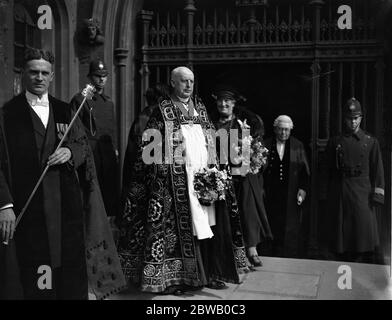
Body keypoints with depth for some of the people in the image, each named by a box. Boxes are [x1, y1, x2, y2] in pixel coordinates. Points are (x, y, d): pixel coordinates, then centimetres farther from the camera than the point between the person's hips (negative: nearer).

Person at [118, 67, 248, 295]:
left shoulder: (200, 107, 16)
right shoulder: (163, 111, 1)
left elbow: (211, 142, 19)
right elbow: (150, 148, -3)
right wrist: (161, 165, -14)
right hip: (177, 180, -5)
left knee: (207, 227, 6)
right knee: (178, 227, -3)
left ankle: (209, 274, 17)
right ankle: (175, 277, 8)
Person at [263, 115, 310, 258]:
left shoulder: (298, 146, 6)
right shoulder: (266, 145, 5)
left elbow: (305, 171, 5)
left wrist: (303, 189, -6)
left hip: (292, 195, 0)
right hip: (272, 195, 0)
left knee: (292, 228, 0)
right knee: (274, 228, 1)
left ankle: (292, 256, 8)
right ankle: (275, 255, 11)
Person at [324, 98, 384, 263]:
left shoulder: (371, 141, 7)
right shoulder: (335, 142, 8)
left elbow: (378, 170, 4)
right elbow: (330, 171, 9)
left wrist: (377, 194, -6)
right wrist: (330, 197, 6)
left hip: (362, 192, -1)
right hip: (340, 193, 1)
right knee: (342, 236, 4)